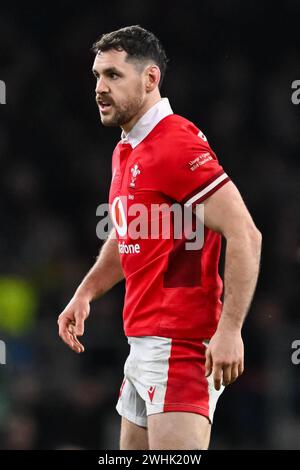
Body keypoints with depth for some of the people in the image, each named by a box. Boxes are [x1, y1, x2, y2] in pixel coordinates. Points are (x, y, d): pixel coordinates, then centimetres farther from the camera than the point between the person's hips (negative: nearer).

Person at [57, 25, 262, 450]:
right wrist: (85, 294, 14)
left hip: (181, 346, -10)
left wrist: (229, 330, -25)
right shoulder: (126, 151, 15)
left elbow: (245, 236, -21)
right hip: (142, 345, 10)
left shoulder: (177, 144, -15)